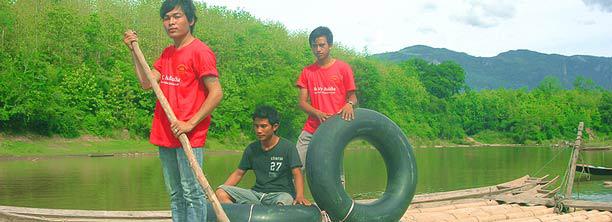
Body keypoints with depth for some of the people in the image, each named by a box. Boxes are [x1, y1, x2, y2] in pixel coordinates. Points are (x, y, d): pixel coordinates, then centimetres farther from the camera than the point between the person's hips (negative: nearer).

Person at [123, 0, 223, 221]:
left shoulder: (200, 51, -10)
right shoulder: (167, 53, 16)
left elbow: (216, 93, -15)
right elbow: (147, 82, 9)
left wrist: (190, 123, -18)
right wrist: (134, 51, 4)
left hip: (189, 136, -8)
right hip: (165, 136, 8)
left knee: (191, 192, -4)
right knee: (175, 194, 14)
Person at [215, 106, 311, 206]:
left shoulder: (287, 147, -2)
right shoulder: (251, 149, 11)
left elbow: (297, 173, -9)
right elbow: (238, 173, 16)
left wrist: (299, 196, -28)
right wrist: (221, 189, 1)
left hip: (281, 193, -4)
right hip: (257, 193, 5)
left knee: (283, 202, -42)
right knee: (220, 192, -16)